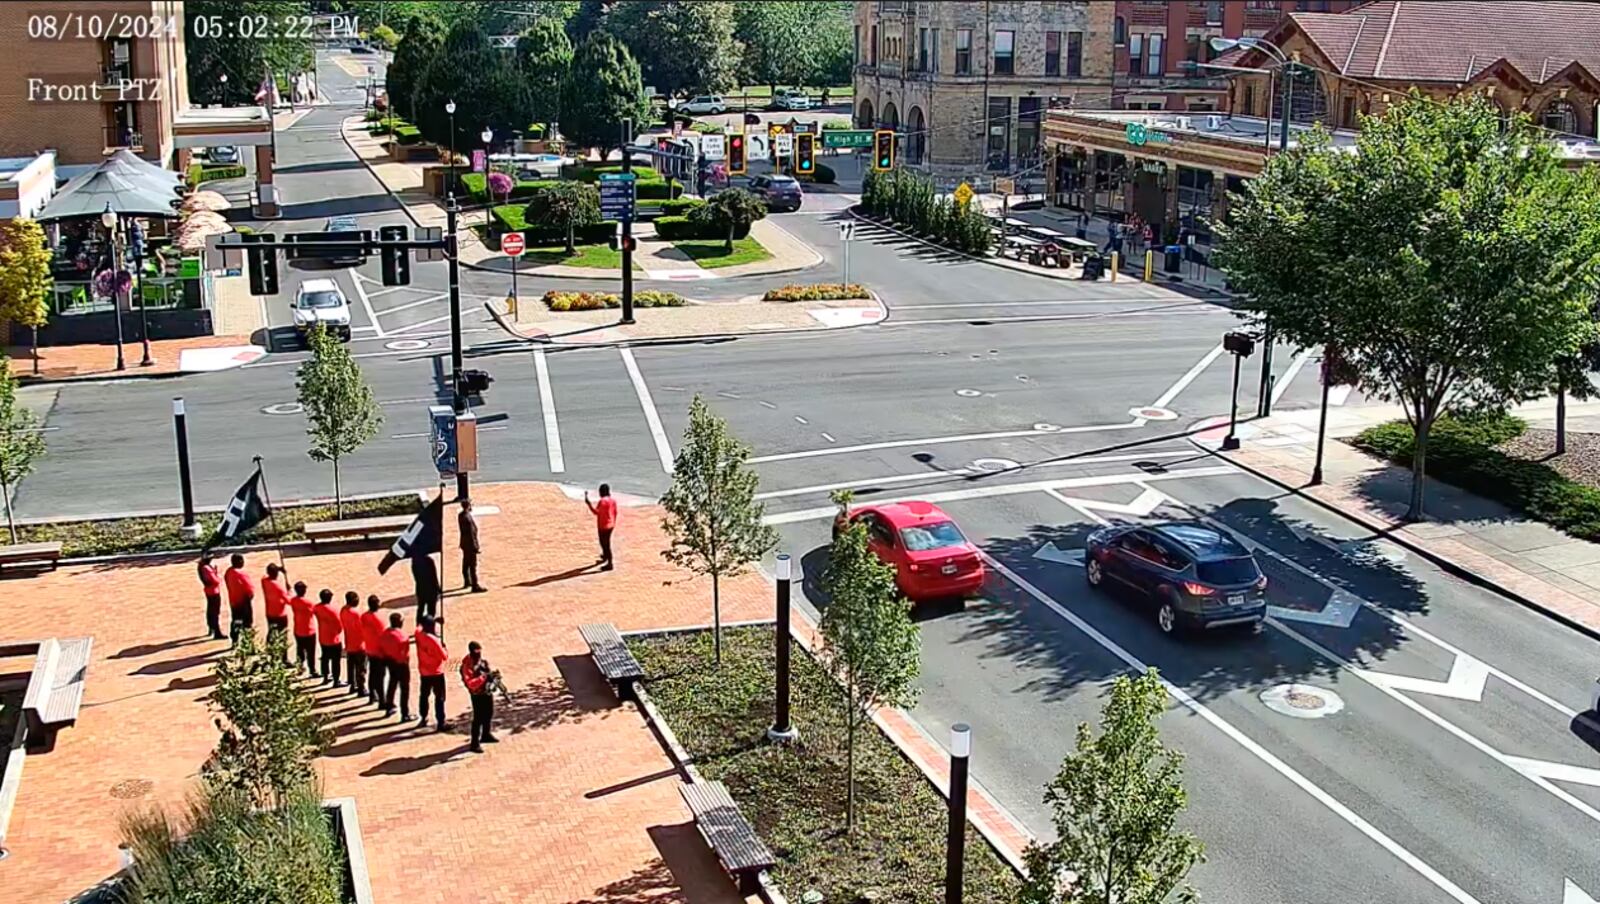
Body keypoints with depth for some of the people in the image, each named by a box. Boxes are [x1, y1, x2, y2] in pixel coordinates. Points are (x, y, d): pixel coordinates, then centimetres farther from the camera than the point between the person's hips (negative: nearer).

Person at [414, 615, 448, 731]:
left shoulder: (418, 634, -8)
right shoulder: (434, 640, -26)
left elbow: (421, 627, 18)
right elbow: (445, 657, -20)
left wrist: (433, 621, 14)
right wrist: (445, 648, -1)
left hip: (423, 672, 6)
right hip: (436, 673, -6)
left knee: (423, 695, 21)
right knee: (439, 698, 3)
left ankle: (423, 719, 34)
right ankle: (440, 723, 4)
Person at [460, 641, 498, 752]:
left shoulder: (483, 661, 3)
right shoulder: (467, 666, -22)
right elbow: (470, 683, -30)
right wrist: (483, 677, -36)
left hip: (487, 692, 8)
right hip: (477, 695, -8)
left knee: (489, 714, 22)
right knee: (478, 718, -8)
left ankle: (486, 735, 42)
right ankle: (475, 743, -4)